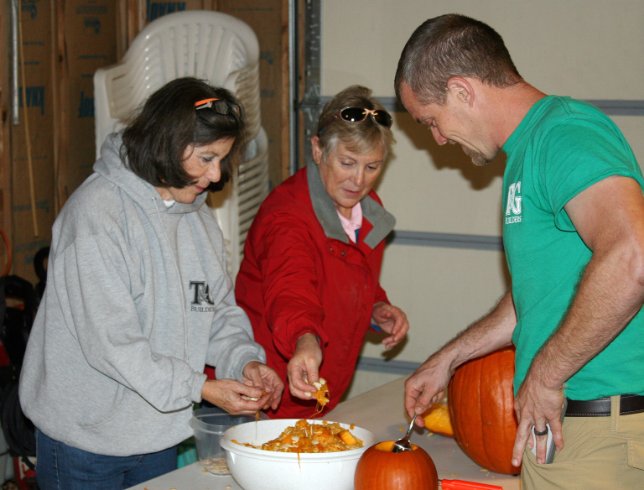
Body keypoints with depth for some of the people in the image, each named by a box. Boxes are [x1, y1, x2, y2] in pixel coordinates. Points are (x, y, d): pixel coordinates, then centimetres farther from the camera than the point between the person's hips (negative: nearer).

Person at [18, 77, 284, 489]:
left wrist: (245, 360, -11)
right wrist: (200, 388, -24)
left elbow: (220, 308, 10)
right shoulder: (97, 211, -20)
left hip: (161, 432, 7)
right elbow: (109, 340, -25)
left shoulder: (199, 216, 7)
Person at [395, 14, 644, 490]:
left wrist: (544, 376, -22)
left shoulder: (566, 132, -15)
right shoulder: (530, 148, 18)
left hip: (599, 431, -9)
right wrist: (448, 359, 33)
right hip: (559, 420, 10)